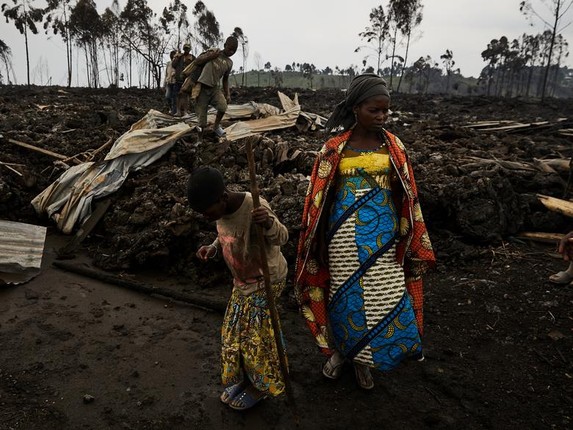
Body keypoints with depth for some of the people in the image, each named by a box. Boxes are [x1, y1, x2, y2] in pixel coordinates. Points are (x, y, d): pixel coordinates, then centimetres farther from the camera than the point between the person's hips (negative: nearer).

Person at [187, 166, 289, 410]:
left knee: (253, 335, 5)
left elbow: (281, 238, -24)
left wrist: (269, 223, -47)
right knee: (234, 332, 17)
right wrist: (213, 248, -10)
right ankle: (244, 379, 39)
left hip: (265, 280, -7)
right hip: (244, 280, 8)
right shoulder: (222, 207, -8)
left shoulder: (254, 207, -31)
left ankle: (262, 385, 30)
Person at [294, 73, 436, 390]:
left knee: (384, 297, 5)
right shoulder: (334, 149, -6)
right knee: (345, 293, 11)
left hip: (383, 235, 2)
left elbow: (406, 195, 5)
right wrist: (317, 242, -2)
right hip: (346, 235, -2)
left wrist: (412, 240, 4)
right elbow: (318, 198, -2)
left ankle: (363, 357, 30)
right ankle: (340, 349, 37)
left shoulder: (393, 147, 1)